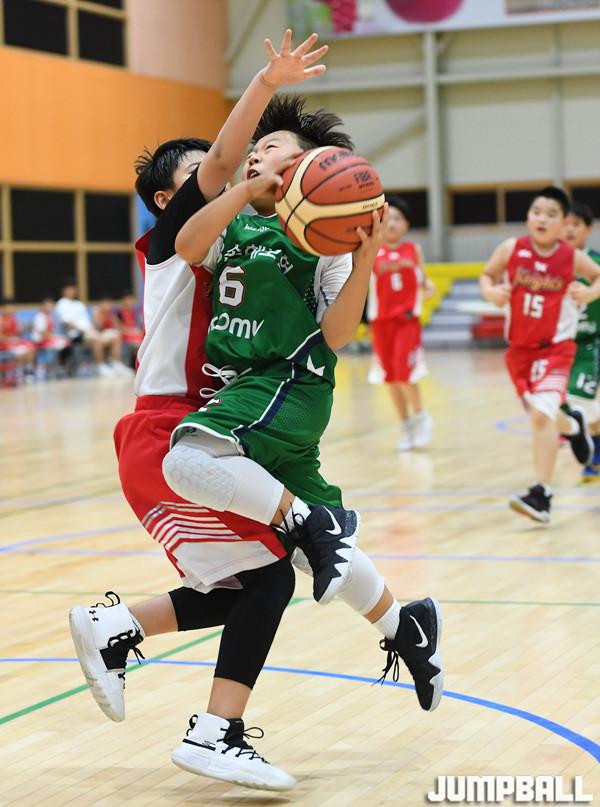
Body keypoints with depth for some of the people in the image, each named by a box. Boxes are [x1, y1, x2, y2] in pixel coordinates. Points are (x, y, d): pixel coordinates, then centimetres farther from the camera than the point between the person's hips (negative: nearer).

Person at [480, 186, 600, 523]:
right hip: (520, 347, 4)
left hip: (555, 346, -4)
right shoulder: (511, 249, -9)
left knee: (542, 415, -21)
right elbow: (488, 275, 6)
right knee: (542, 416, 18)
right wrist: (491, 291, -16)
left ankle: (541, 495, -19)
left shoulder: (572, 257, -10)